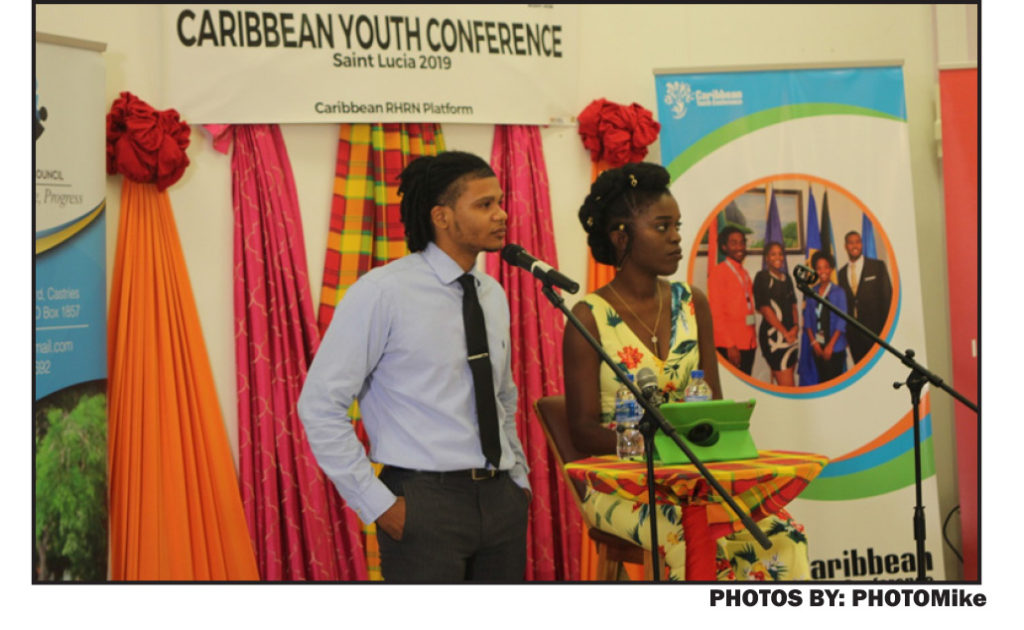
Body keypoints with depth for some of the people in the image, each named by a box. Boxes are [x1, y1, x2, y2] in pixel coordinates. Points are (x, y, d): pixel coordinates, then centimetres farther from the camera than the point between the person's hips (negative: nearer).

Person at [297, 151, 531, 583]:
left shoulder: (493, 296, 11)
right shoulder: (383, 292, -9)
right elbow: (319, 405, -11)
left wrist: (519, 480, 13)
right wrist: (377, 504, -12)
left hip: (501, 500, 6)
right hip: (425, 502, -6)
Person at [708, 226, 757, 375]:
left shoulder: (744, 273, 18)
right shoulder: (718, 272, -6)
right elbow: (716, 313, -12)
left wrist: (753, 339, 11)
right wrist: (730, 345, -17)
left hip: (749, 344, 7)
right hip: (730, 346, -7)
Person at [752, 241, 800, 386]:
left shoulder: (787, 279, 17)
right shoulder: (762, 277, -5)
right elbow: (764, 308, -10)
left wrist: (796, 326, 0)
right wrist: (785, 332, -11)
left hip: (791, 335, 7)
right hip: (773, 335, -7)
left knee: (778, 382, 7)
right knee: (787, 385, -14)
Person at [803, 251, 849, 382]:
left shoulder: (838, 292, -2)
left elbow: (841, 322, -5)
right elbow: (807, 319, 8)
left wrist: (831, 345, -11)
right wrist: (813, 342, -4)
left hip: (835, 347, -3)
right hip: (818, 346, 3)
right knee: (822, 379, 6)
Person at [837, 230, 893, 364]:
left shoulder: (878, 266, 3)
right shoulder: (842, 273, 13)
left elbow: (887, 297, -1)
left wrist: (886, 327, -8)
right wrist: (844, 330, 6)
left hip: (874, 328, -3)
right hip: (853, 332, 3)